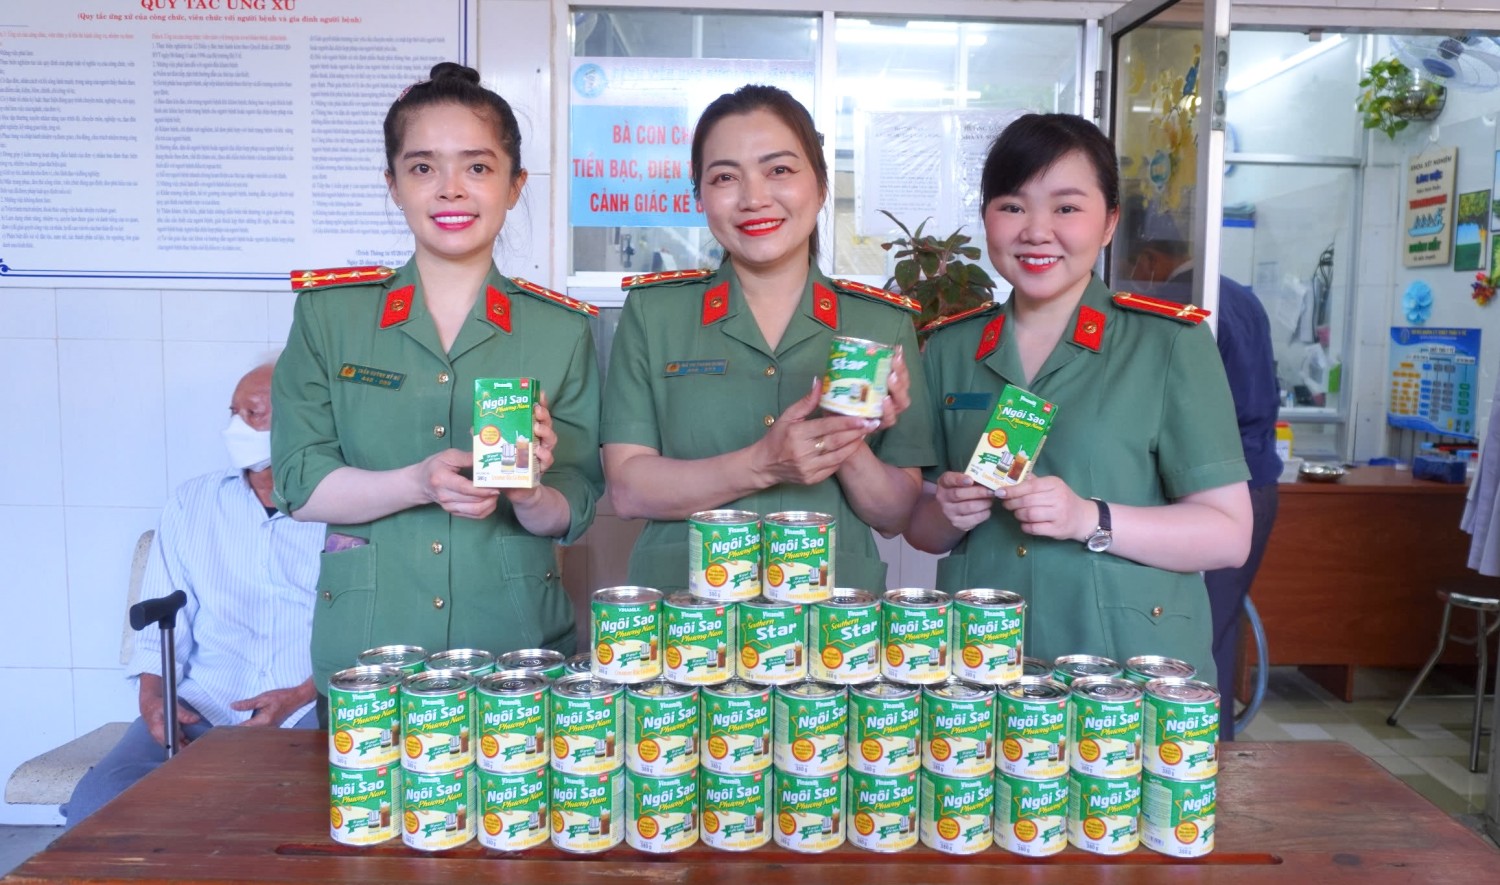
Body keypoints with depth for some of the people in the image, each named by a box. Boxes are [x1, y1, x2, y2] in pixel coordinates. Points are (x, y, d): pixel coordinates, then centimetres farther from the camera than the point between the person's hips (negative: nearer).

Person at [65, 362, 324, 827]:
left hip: (313, 706, -3)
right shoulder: (191, 501, 15)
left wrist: (302, 696, -15)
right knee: (95, 807, -20)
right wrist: (152, 693, -6)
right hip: (203, 708, 4)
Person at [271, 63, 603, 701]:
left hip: (518, 647, 0)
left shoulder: (562, 329, 1)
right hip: (364, 652, 0)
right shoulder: (328, 312, 2)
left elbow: (569, 516, 1)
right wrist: (418, 485, -19)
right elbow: (299, 486, -2)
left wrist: (527, 492, -21)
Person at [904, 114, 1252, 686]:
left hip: (1132, 667, -2)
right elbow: (919, 527, 11)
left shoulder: (1171, 343, -5)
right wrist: (948, 515, -11)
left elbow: (1228, 535, -7)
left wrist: (1091, 519, -20)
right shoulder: (950, 347, 5)